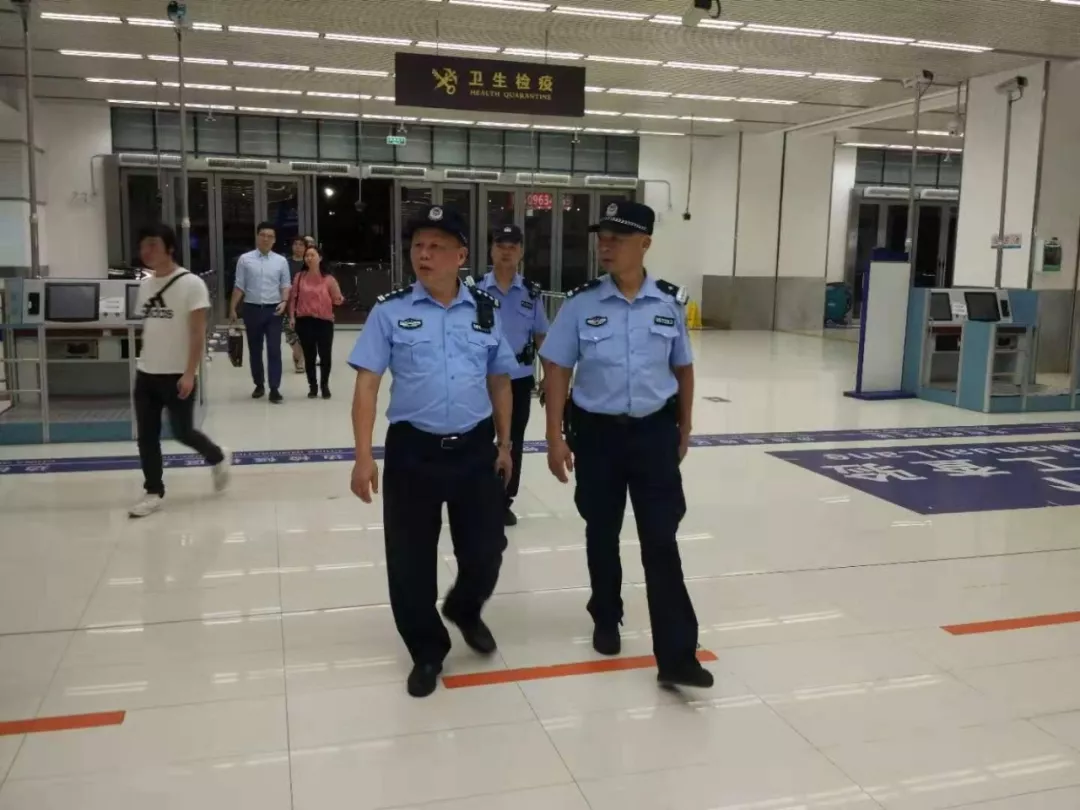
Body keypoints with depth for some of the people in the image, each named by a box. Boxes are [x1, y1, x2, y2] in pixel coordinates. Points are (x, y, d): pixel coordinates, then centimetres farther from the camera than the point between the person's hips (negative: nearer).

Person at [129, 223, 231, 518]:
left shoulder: (191, 284, -11)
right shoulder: (145, 284, 8)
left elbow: (198, 334, -13)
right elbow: (148, 328, 15)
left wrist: (190, 374, -18)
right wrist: (146, 362, 14)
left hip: (177, 375, -6)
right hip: (146, 373, 6)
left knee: (182, 432, 3)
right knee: (146, 436, 6)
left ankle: (219, 459, 30)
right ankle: (154, 493, 17)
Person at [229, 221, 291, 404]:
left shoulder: (281, 261, 4)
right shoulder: (245, 259, 1)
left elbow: (286, 285, 6)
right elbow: (239, 287, 2)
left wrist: (284, 302, -12)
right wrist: (232, 309, 0)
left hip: (273, 310, -1)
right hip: (252, 309, 1)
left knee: (274, 350, -5)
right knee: (254, 350, 10)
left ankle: (274, 389, -3)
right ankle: (259, 385, 24)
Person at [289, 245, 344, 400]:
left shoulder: (328, 279, -1)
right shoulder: (299, 277, 3)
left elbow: (336, 300, 0)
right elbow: (293, 298, 6)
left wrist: (339, 299, -22)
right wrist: (291, 316, -1)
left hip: (324, 321, -1)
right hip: (305, 321, 1)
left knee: (325, 355, 2)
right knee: (309, 355, 7)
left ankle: (325, 385, 21)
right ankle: (312, 386, 20)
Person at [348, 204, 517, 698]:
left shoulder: (486, 311, 4)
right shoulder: (390, 310, -4)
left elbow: (499, 381, 13)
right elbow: (367, 383, -6)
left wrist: (504, 444, 13)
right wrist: (364, 456, -12)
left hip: (475, 448, 2)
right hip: (413, 449, -2)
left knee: (485, 550, 9)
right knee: (410, 560, 7)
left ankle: (464, 609, 44)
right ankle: (427, 651, 30)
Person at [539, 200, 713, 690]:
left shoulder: (670, 302, -3)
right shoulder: (581, 303, -7)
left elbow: (682, 368, 8)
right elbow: (557, 370, -3)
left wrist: (683, 428, 12)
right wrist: (556, 437, -6)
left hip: (655, 431, 0)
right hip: (597, 432, 0)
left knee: (661, 540, -1)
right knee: (602, 533, 15)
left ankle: (676, 655, 4)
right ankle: (606, 620, 39)